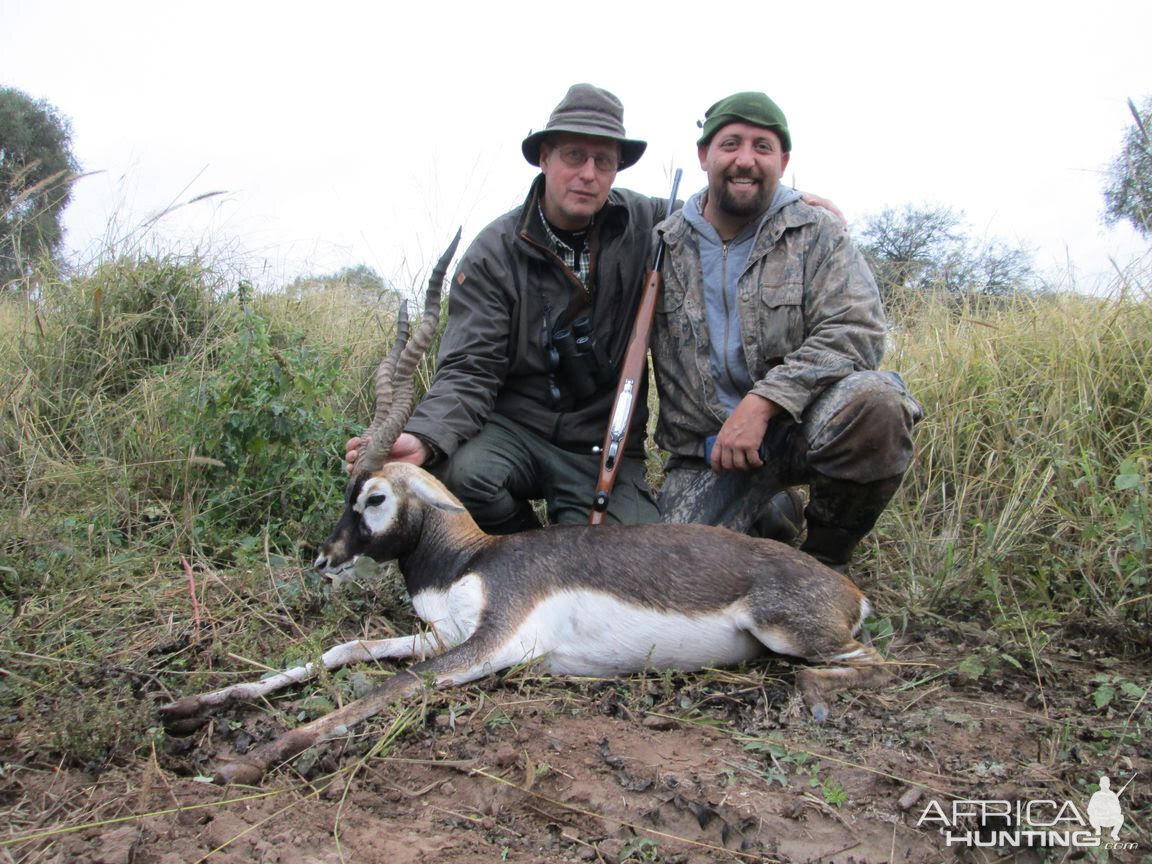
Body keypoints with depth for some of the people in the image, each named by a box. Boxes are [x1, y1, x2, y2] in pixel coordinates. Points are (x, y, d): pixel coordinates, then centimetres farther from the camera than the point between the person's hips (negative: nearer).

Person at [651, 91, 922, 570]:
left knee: (875, 401, -34)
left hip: (799, 423, -1)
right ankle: (770, 512, 16)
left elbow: (858, 331, -14)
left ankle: (826, 555, -5)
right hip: (707, 445, 2)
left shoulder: (816, 233, 0)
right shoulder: (664, 245, 5)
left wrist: (764, 400, -25)